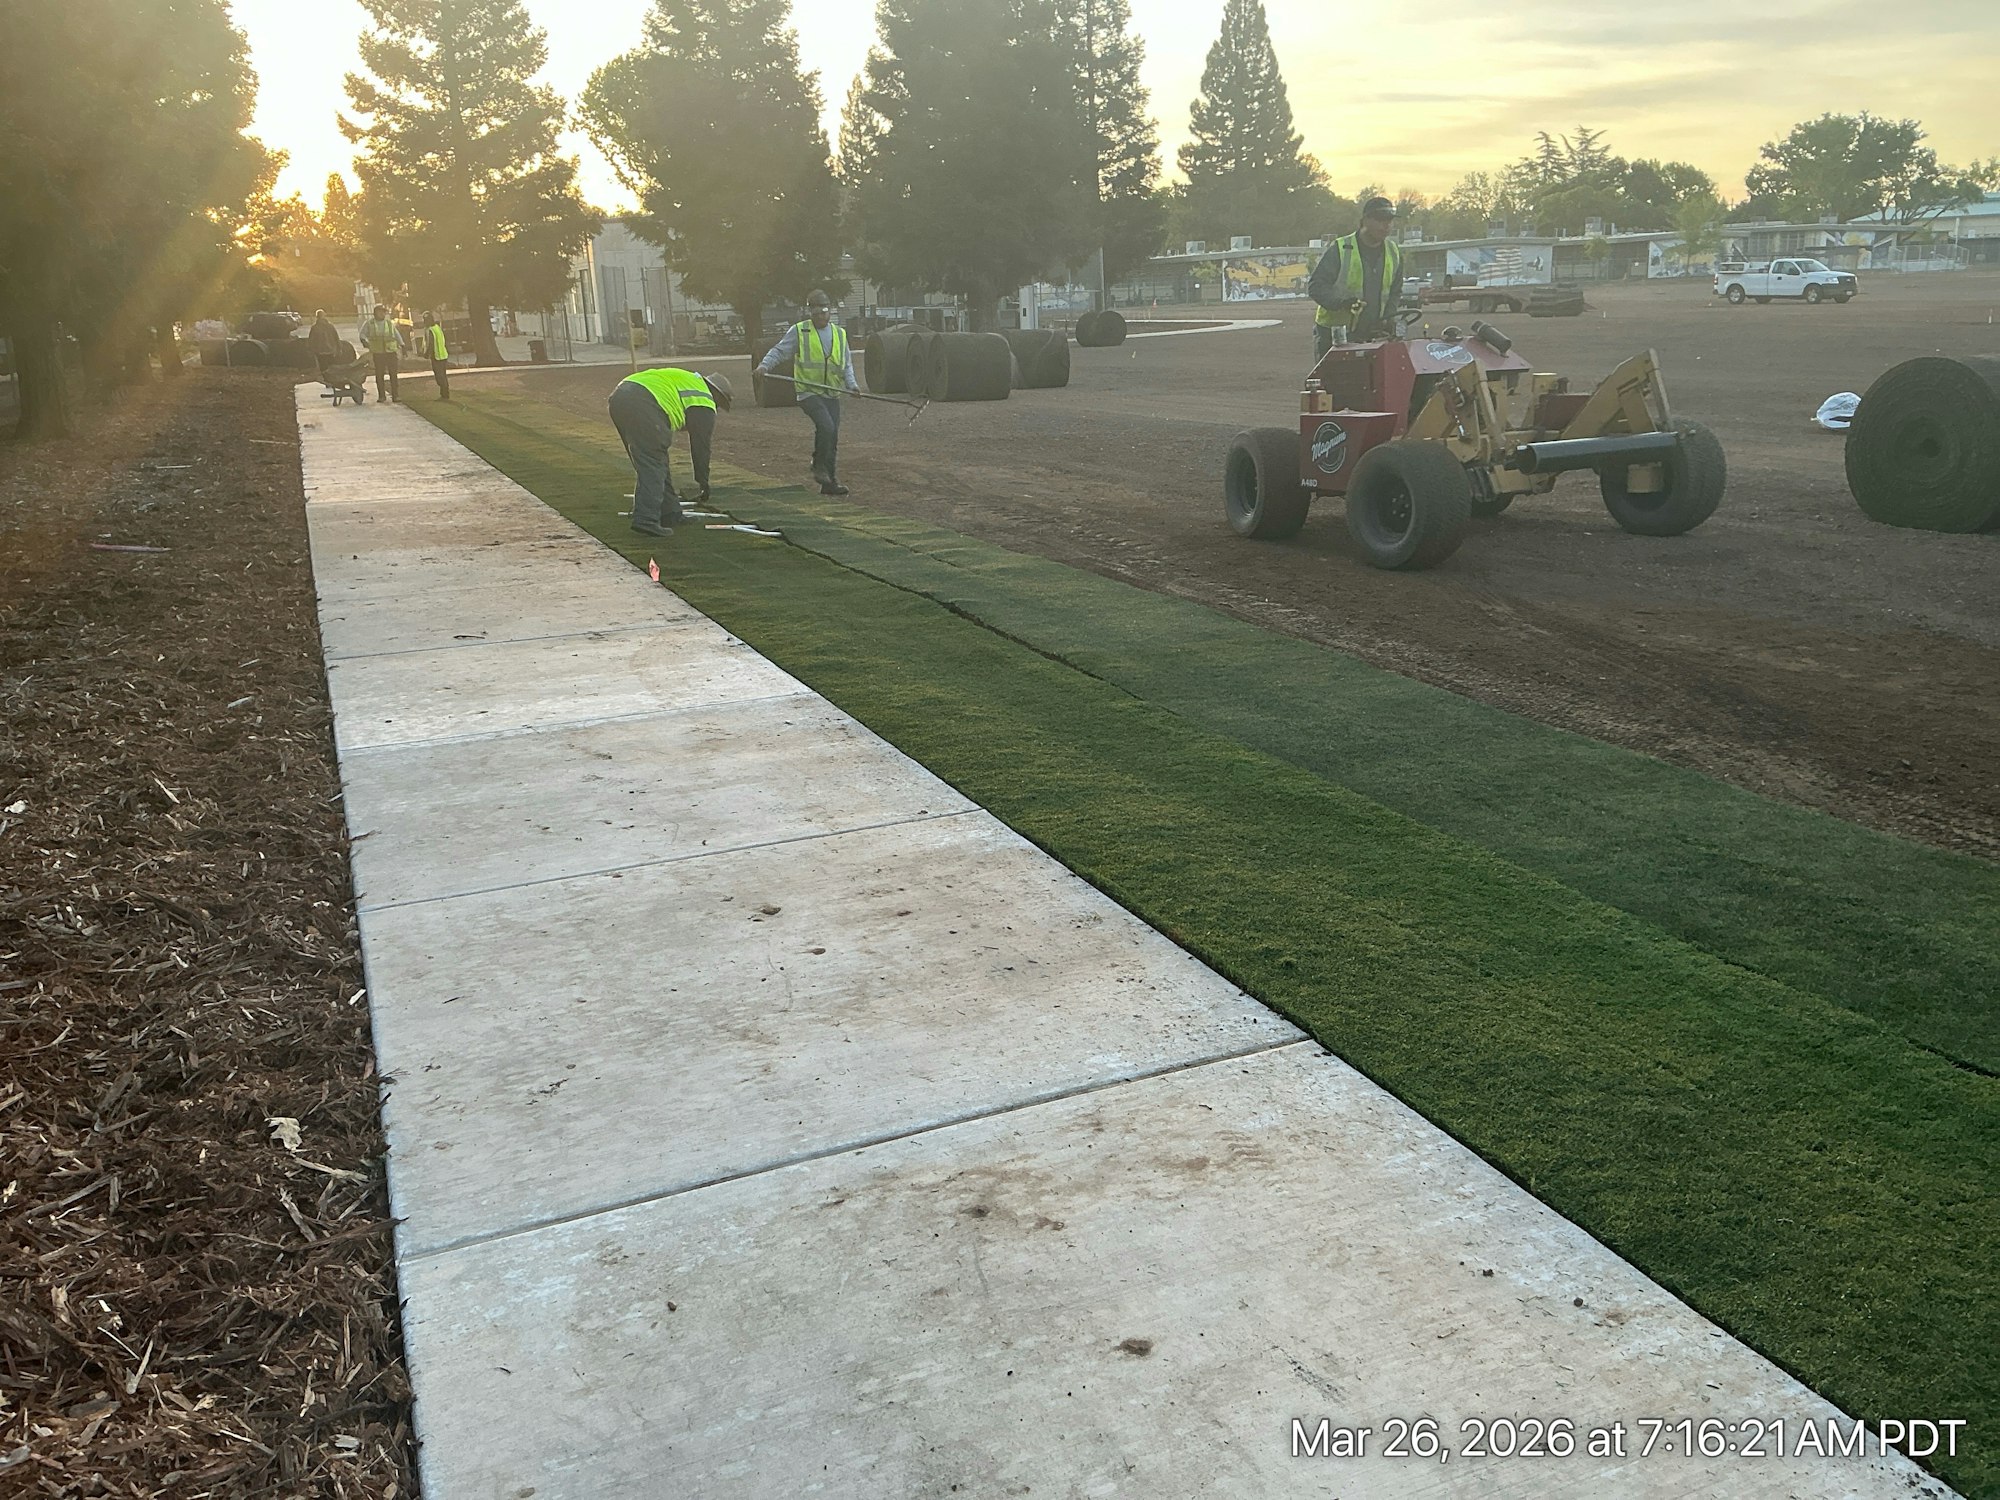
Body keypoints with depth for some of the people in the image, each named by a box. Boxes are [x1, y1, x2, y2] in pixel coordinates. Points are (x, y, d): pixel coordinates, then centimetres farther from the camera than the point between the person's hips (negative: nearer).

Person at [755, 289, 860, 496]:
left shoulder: (839, 334, 12)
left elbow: (846, 363, 16)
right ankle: (819, 466, -5)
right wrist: (765, 366, -18)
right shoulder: (798, 331, 0)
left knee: (833, 437, 5)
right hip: (808, 392, -5)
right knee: (826, 426, -26)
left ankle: (830, 483, 12)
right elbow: (779, 351, 0)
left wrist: (852, 384, -1)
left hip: (832, 394, 5)